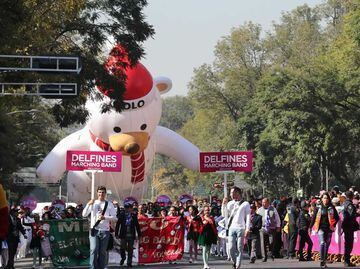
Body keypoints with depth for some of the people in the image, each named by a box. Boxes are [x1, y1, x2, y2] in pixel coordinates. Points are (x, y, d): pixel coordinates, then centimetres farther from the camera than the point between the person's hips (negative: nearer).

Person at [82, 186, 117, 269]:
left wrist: (104, 217, -15)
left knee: (103, 252, 4)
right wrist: (88, 204, -10)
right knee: (94, 250, -13)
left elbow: (115, 218, 1)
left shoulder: (109, 204, 6)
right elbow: (84, 215, 4)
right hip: (94, 230, 0)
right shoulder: (93, 203, 9)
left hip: (105, 231, 1)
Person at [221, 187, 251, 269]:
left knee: (239, 248, -2)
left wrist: (247, 229, -7)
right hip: (232, 228, 3)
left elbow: (248, 217, 1)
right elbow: (224, 214, 13)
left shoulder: (245, 204, 4)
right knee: (231, 248, -3)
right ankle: (234, 262, 17)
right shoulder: (230, 203, 14)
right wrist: (224, 204, 2)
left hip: (240, 228, -3)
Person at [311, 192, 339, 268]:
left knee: (327, 245, 6)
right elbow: (314, 218, 5)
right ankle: (322, 260, -19)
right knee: (322, 243, -18)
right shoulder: (318, 208, 2)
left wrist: (333, 225, 1)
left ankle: (324, 261, 14)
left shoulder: (331, 208, 4)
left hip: (329, 229, 2)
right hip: (321, 228, -2)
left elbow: (337, 218, 11)